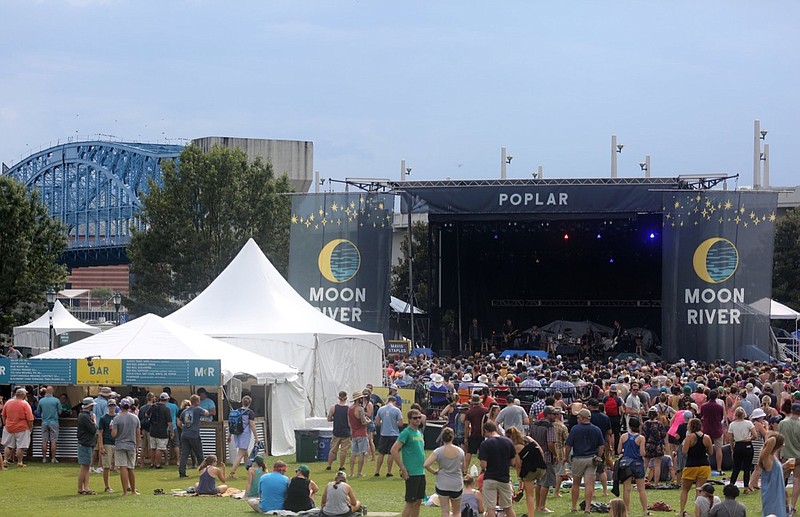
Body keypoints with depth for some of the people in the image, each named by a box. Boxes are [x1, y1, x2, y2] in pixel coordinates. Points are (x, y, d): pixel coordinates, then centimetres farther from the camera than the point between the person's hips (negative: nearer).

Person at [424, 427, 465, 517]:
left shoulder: (438, 451, -11)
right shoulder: (460, 451, -3)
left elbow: (426, 465, -20)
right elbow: (463, 466, 10)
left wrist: (434, 472, -4)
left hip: (442, 485, -2)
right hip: (457, 485, 2)